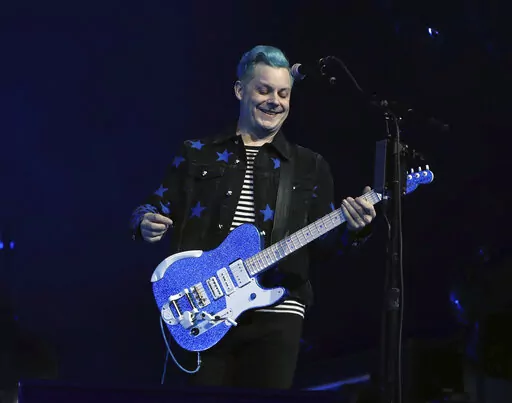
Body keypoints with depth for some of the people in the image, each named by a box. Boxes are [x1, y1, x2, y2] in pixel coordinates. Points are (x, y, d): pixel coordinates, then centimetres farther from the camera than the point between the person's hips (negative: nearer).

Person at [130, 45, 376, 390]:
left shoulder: (309, 166, 13)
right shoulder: (197, 154, 12)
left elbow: (327, 235, 8)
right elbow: (157, 208, 11)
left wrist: (353, 228, -14)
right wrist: (146, 224, -13)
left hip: (275, 315, 0)